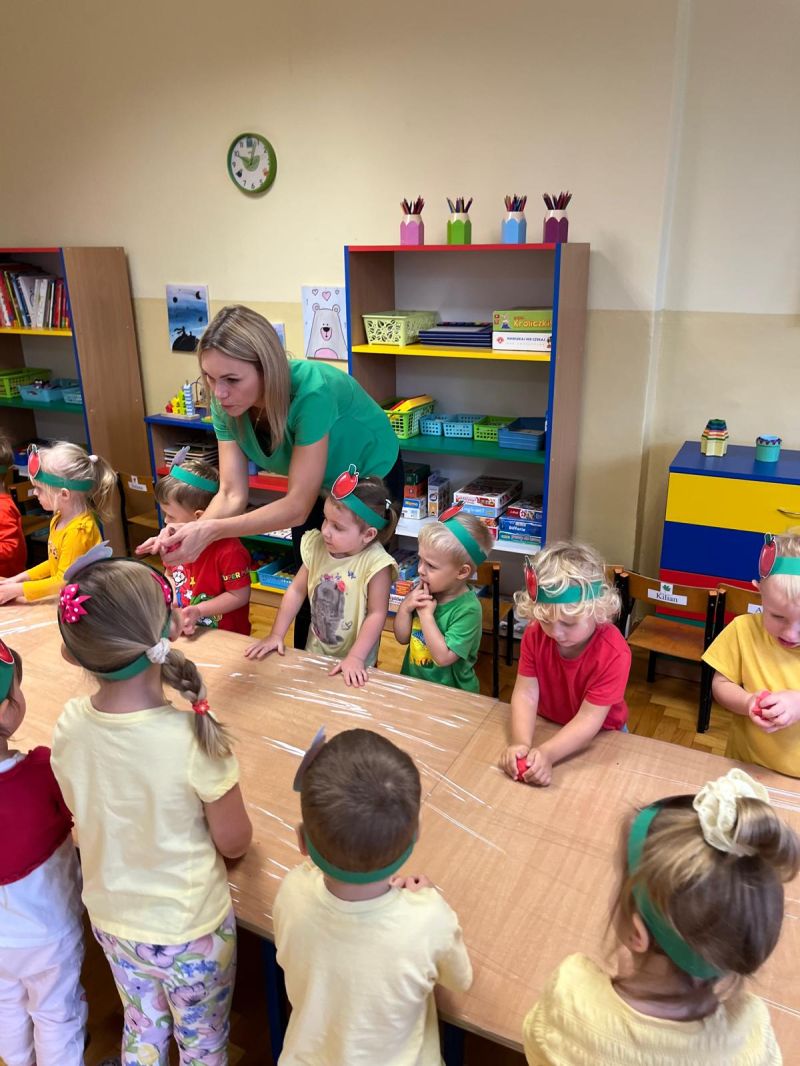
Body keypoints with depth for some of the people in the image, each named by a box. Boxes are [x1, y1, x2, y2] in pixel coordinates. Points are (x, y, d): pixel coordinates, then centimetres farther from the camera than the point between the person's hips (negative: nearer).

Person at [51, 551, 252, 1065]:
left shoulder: (69, 724, -20)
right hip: (188, 929, -4)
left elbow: (92, 812, -1)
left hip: (110, 917, 4)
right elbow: (234, 843, -17)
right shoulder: (196, 737, -33)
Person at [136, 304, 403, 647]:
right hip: (316, 485, 5)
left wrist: (211, 531, -49)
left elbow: (297, 506, -39)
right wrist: (191, 531, -44)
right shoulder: (227, 404, -23)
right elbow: (232, 494, -24)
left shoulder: (311, 391, -41)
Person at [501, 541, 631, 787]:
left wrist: (546, 753, -41)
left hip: (600, 737, -2)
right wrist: (521, 743, -36)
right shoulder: (535, 635, -16)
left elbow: (589, 719, -28)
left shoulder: (614, 654, -28)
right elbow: (525, 694, -20)